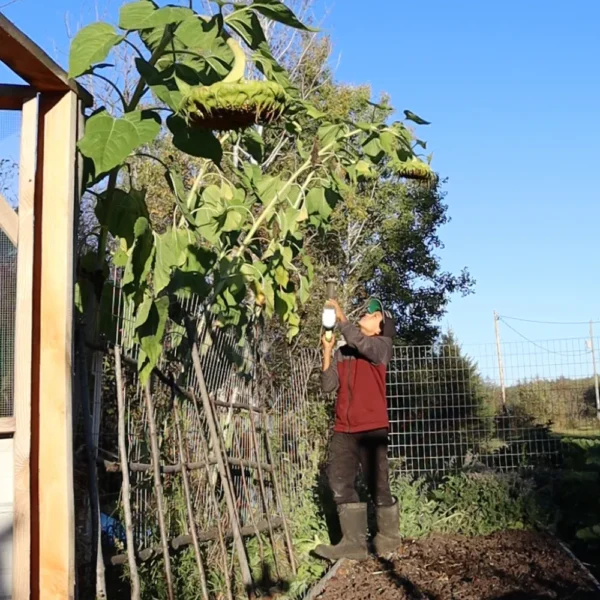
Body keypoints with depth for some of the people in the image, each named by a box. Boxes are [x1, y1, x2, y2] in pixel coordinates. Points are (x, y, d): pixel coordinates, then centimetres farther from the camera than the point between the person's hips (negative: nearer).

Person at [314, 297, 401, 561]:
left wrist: (341, 317, -15)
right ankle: (354, 543, 0)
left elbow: (362, 345, -21)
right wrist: (327, 350, -3)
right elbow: (329, 385, 5)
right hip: (344, 429, 5)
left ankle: (388, 538, 16)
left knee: (377, 485, -1)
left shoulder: (382, 346, 3)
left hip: (372, 428, -5)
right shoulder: (343, 351, 15)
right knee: (340, 483, -3)